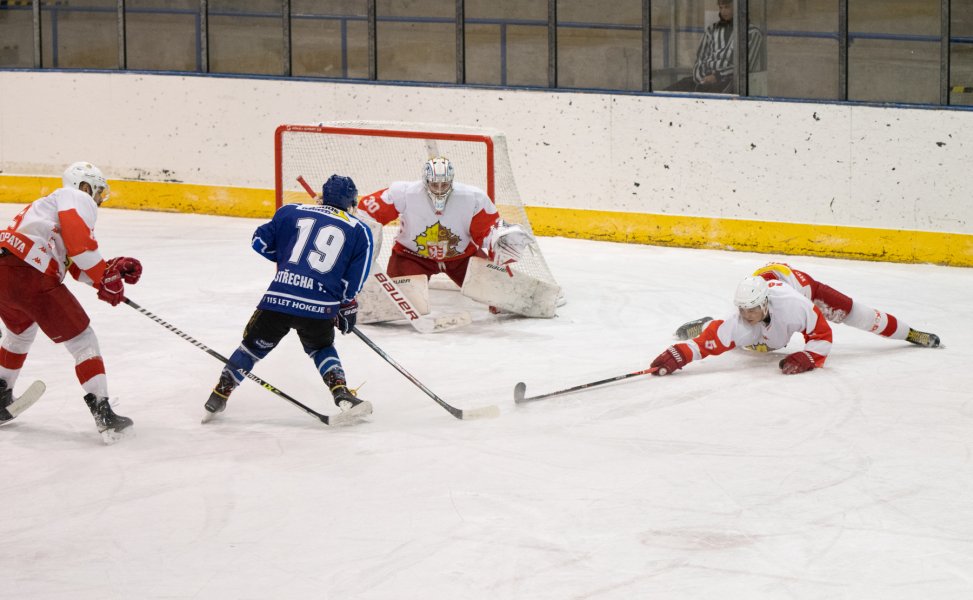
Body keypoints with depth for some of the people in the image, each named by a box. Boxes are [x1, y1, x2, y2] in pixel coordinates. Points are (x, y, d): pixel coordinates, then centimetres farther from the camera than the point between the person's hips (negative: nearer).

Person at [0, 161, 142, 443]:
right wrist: (105, 278, -9)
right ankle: (103, 413, -6)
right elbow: (80, 242, -16)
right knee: (81, 339, 0)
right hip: (28, 274, -9)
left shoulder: (50, 204, 33)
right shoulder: (77, 199, 5)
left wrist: (113, 268, 14)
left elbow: (79, 268, 26)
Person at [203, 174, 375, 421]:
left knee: (253, 345, 20)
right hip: (320, 307, 0)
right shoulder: (360, 232, 11)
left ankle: (217, 399, 22)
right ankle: (342, 394, 11)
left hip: (277, 298, 0)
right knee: (322, 348, 29)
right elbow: (353, 283, 7)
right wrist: (348, 308, 23)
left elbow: (261, 244, 19)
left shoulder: (291, 212, 14)